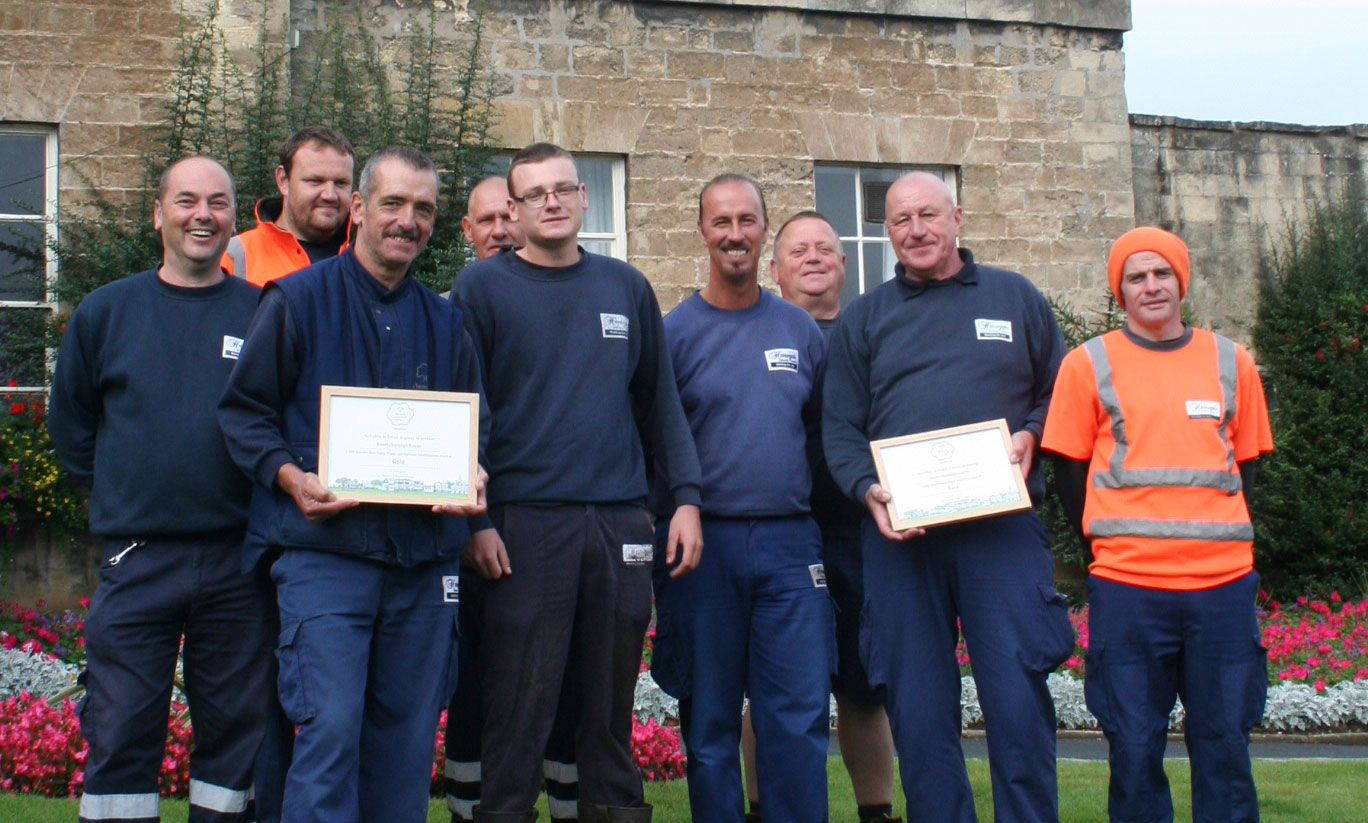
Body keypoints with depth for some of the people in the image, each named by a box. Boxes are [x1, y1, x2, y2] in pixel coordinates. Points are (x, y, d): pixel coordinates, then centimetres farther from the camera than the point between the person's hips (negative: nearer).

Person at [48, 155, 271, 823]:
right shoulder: (105, 312, 6)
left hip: (237, 561, 0)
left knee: (236, 727, 9)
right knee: (120, 732, 2)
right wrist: (121, 493, 8)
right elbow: (69, 425, 14)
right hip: (136, 560, 0)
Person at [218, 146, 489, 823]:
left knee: (407, 741, 8)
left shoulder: (444, 322, 15)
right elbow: (243, 410, 2)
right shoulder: (296, 300, 3)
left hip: (425, 560, 4)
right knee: (329, 731, -11)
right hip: (325, 553, -4)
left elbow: (475, 429, 20)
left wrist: (471, 481, -1)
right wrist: (292, 477, -14)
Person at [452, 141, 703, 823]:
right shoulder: (483, 286, 2)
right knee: (518, 713, -1)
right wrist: (475, 518, -9)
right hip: (524, 525, -3)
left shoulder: (626, 287, 11)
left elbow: (660, 403, 13)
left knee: (611, 710, 10)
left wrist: (686, 498, 4)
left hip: (620, 524, 3)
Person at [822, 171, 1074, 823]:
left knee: (1018, 702, -6)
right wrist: (868, 489, -8)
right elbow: (839, 428, 10)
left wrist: (1030, 434, -4)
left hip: (1002, 526, -1)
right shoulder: (862, 319, 15)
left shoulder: (1016, 298, 14)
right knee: (918, 711, 3)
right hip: (899, 528, 1)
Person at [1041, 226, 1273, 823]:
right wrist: (1110, 549, 1)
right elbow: (1070, 471, 6)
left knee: (1225, 742, 7)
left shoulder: (1230, 361, 11)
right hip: (1126, 587, -2)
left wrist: (1218, 539, 6)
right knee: (1134, 746, 4)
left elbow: (1245, 463, 16)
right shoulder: (1088, 365, 4)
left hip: (1223, 579, 2)